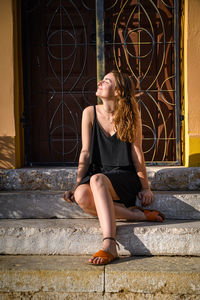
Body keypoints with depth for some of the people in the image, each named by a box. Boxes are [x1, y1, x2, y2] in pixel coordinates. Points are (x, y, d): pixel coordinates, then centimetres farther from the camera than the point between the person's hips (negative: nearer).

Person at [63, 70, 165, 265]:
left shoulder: (131, 115, 1)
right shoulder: (90, 113, 5)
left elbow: (137, 154, 2)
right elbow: (86, 153, 4)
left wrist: (145, 188, -2)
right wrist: (77, 185, -4)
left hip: (125, 177, -3)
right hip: (98, 173, 3)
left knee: (97, 179, -38)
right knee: (82, 196, -33)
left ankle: (109, 246, -46)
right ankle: (140, 215, -24)